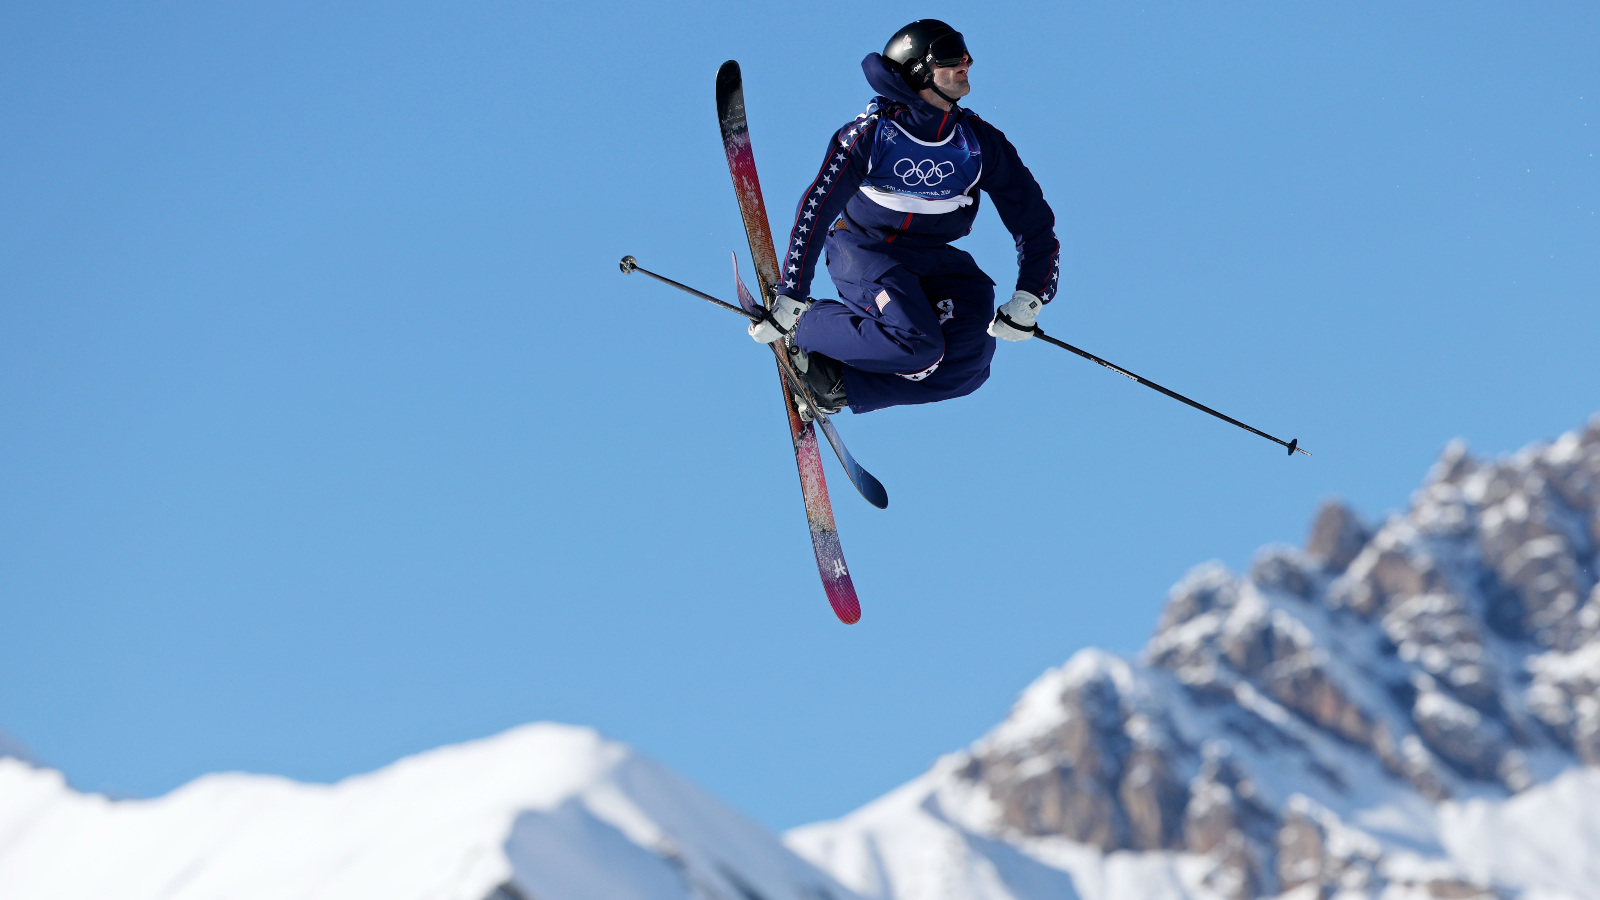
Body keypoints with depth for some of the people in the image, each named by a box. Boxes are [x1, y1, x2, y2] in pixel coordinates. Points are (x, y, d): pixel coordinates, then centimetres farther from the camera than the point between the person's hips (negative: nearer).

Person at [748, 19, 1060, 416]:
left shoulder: (980, 142, -5)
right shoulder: (870, 134, -16)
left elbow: (1036, 224, 1)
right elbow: (814, 213, -16)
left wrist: (1026, 304, -12)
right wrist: (789, 302, -20)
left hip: (935, 260, 5)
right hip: (863, 250, -5)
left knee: (970, 361, -24)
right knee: (918, 346, -32)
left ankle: (840, 387, -15)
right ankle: (806, 326, -9)